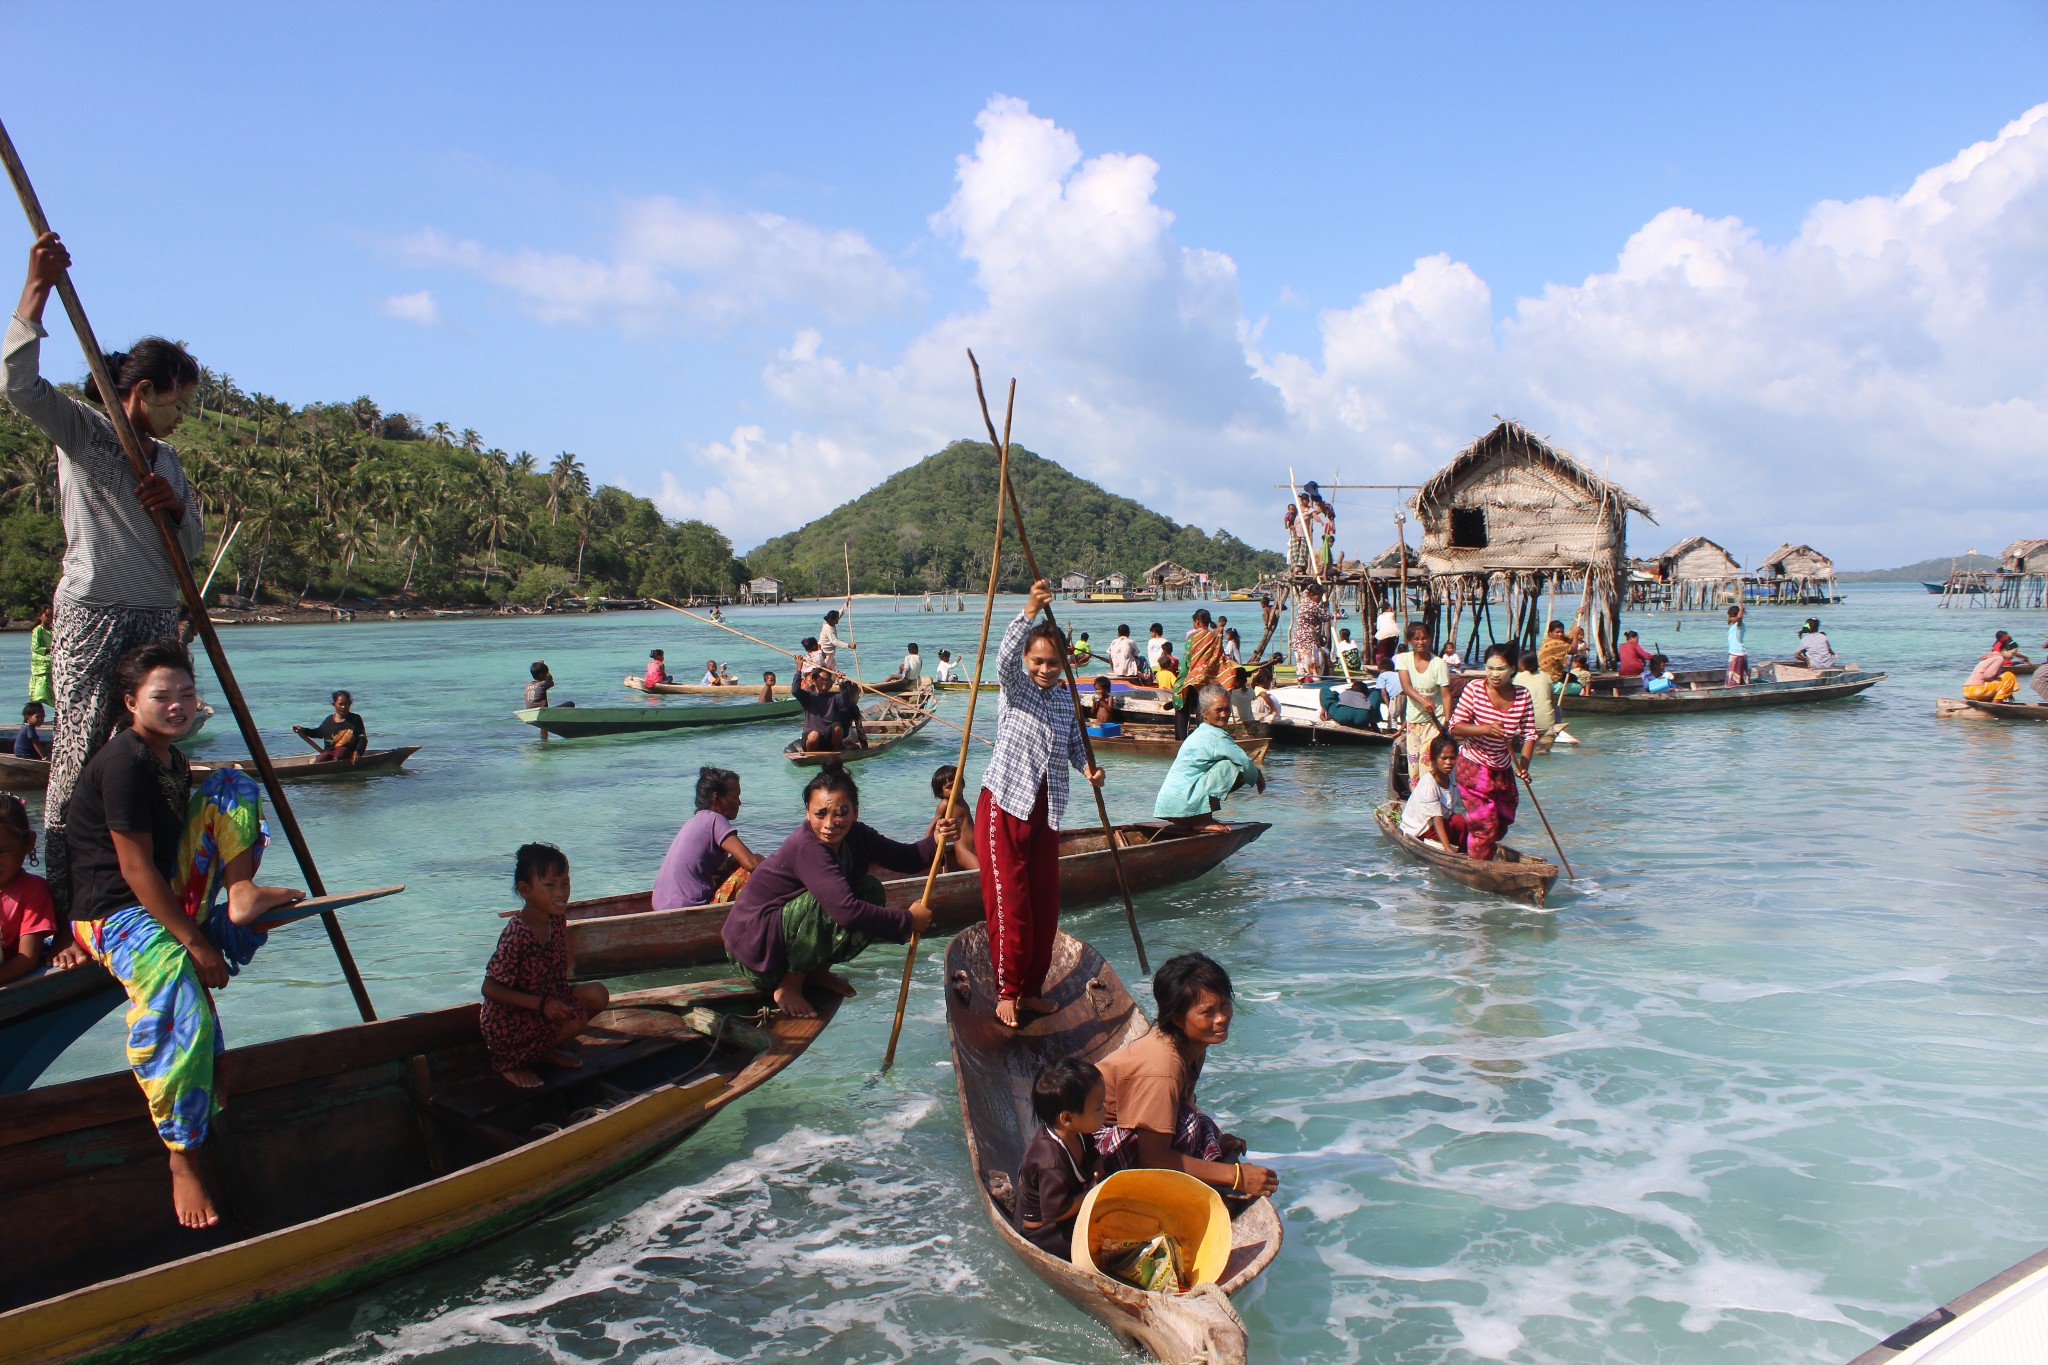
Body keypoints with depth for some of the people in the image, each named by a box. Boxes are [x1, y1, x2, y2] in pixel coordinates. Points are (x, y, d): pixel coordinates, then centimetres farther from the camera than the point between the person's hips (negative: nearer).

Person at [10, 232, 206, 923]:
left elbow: (192, 546, 19)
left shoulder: (165, 459, 20)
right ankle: (66, 910, -5)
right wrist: (37, 286, -21)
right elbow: (20, 383, -18)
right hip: (91, 617, -7)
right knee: (81, 761, -8)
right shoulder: (84, 432, 1)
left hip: (155, 621, 7)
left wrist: (176, 507, -3)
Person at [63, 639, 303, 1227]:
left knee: (232, 786, 4)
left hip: (171, 897, 9)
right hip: (115, 914, -9)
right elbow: (136, 869, -21)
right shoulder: (124, 762, -18)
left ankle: (242, 895, -14)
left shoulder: (173, 761, 9)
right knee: (185, 1016, -33)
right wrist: (195, 943, -21)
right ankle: (182, 1158, -20)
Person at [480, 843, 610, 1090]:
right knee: (576, 1018, -25)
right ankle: (509, 1060, -3)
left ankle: (544, 1048, 10)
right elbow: (490, 989, -24)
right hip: (506, 1021, -8)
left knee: (597, 995, -8)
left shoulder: (557, 919, -4)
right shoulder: (516, 934, -27)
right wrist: (541, 1004, -28)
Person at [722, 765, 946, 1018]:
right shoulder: (808, 848, -29)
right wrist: (908, 921, -28)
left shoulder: (853, 835, -3)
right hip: (754, 949, -9)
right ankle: (789, 986, -12)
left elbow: (906, 859, 0)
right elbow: (847, 910, -37)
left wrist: (935, 840, -20)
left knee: (871, 891, 0)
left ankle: (816, 972, 8)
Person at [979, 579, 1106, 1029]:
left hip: (1046, 811, 5)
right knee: (1009, 905, -5)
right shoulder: (1015, 686, -5)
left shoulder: (1067, 699, 9)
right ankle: (1006, 992, 7)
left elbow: (1074, 744, 14)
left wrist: (1088, 767, -9)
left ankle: (1032, 988, 22)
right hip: (1004, 807, -5)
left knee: (1045, 905, 8)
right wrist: (1030, 612, -41)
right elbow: (1005, 656, -26)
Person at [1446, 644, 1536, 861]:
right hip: (1473, 767, -5)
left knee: (1502, 822, 17)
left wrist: (1523, 766, -17)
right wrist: (1486, 729, -32)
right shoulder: (1474, 690, -14)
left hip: (1503, 770, 5)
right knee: (1485, 825, -7)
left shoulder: (1523, 697, -4)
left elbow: (1529, 735, -2)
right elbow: (1455, 727, -16)